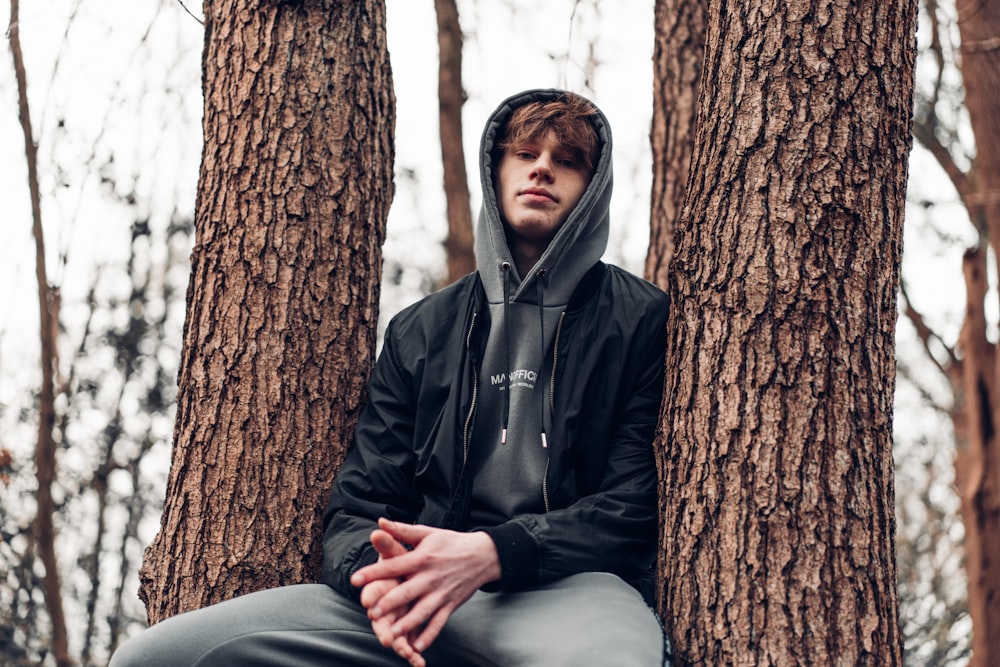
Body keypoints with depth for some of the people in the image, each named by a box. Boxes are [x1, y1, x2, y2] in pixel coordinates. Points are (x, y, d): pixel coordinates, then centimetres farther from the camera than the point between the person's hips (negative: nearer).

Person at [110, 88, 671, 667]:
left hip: (569, 586, -5)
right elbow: (359, 506, 16)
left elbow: (635, 507, 0)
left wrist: (491, 553, -17)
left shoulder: (642, 320, 9)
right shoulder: (419, 332, 21)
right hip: (417, 596, 5)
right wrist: (376, 570, -11)